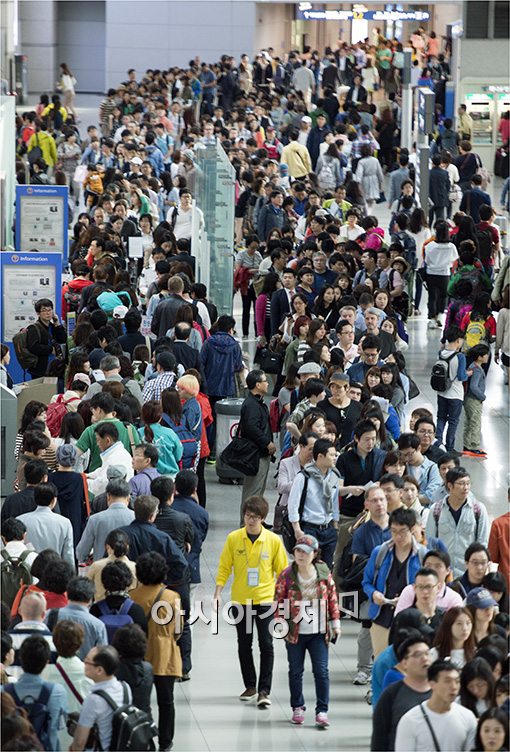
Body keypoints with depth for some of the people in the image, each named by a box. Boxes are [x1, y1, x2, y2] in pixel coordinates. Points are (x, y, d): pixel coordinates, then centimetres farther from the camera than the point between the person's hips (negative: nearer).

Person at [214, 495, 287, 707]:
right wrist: (218, 593, -6)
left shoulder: (274, 541, -4)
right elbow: (224, 568, 2)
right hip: (240, 600, 2)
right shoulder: (233, 539, -2)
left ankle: (264, 690, -3)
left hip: (265, 599, -2)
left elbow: (282, 571, 3)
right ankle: (250, 686, 23)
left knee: (266, 644, -6)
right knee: (244, 644, 11)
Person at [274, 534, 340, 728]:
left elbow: (332, 598, 7)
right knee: (295, 671, 11)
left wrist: (335, 622, 6)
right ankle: (297, 708, 25)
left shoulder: (324, 574, -2)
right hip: (295, 632, 0)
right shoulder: (286, 576, -6)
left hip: (319, 632, 0)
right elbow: (279, 600, -1)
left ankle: (322, 711, 0)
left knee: (321, 671, -5)